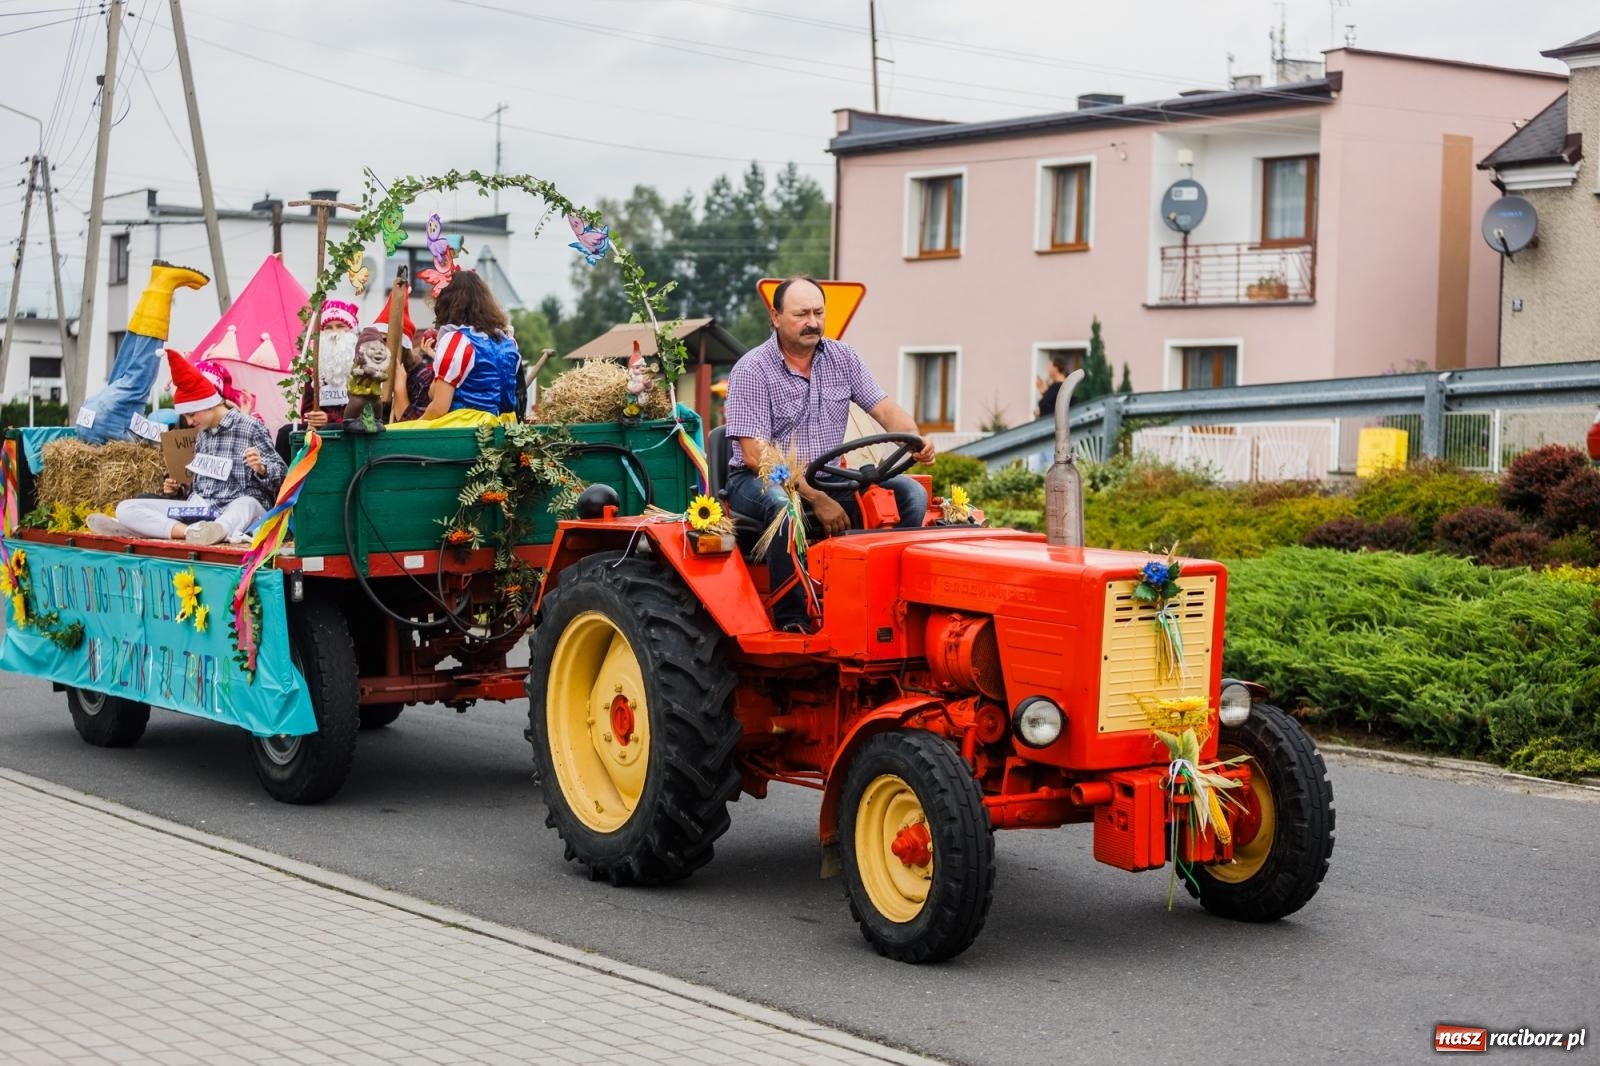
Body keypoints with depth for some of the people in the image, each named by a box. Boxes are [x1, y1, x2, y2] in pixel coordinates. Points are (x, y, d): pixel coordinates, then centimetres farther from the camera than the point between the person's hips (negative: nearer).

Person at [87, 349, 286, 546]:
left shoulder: (250, 428, -2)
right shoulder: (202, 435, 18)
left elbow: (279, 474, -5)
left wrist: (260, 468, -26)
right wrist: (177, 491, 10)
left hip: (237, 509, -7)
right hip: (201, 509, 7)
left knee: (246, 504, -43)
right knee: (126, 508, -6)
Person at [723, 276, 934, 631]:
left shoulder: (842, 358, 6)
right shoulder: (752, 371, -12)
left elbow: (884, 409, 2)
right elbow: (756, 455, -19)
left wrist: (915, 440, -23)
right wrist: (816, 499, -27)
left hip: (828, 477, 6)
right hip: (759, 480, -5)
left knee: (910, 493, -12)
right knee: (783, 504, -41)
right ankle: (791, 618, -30)